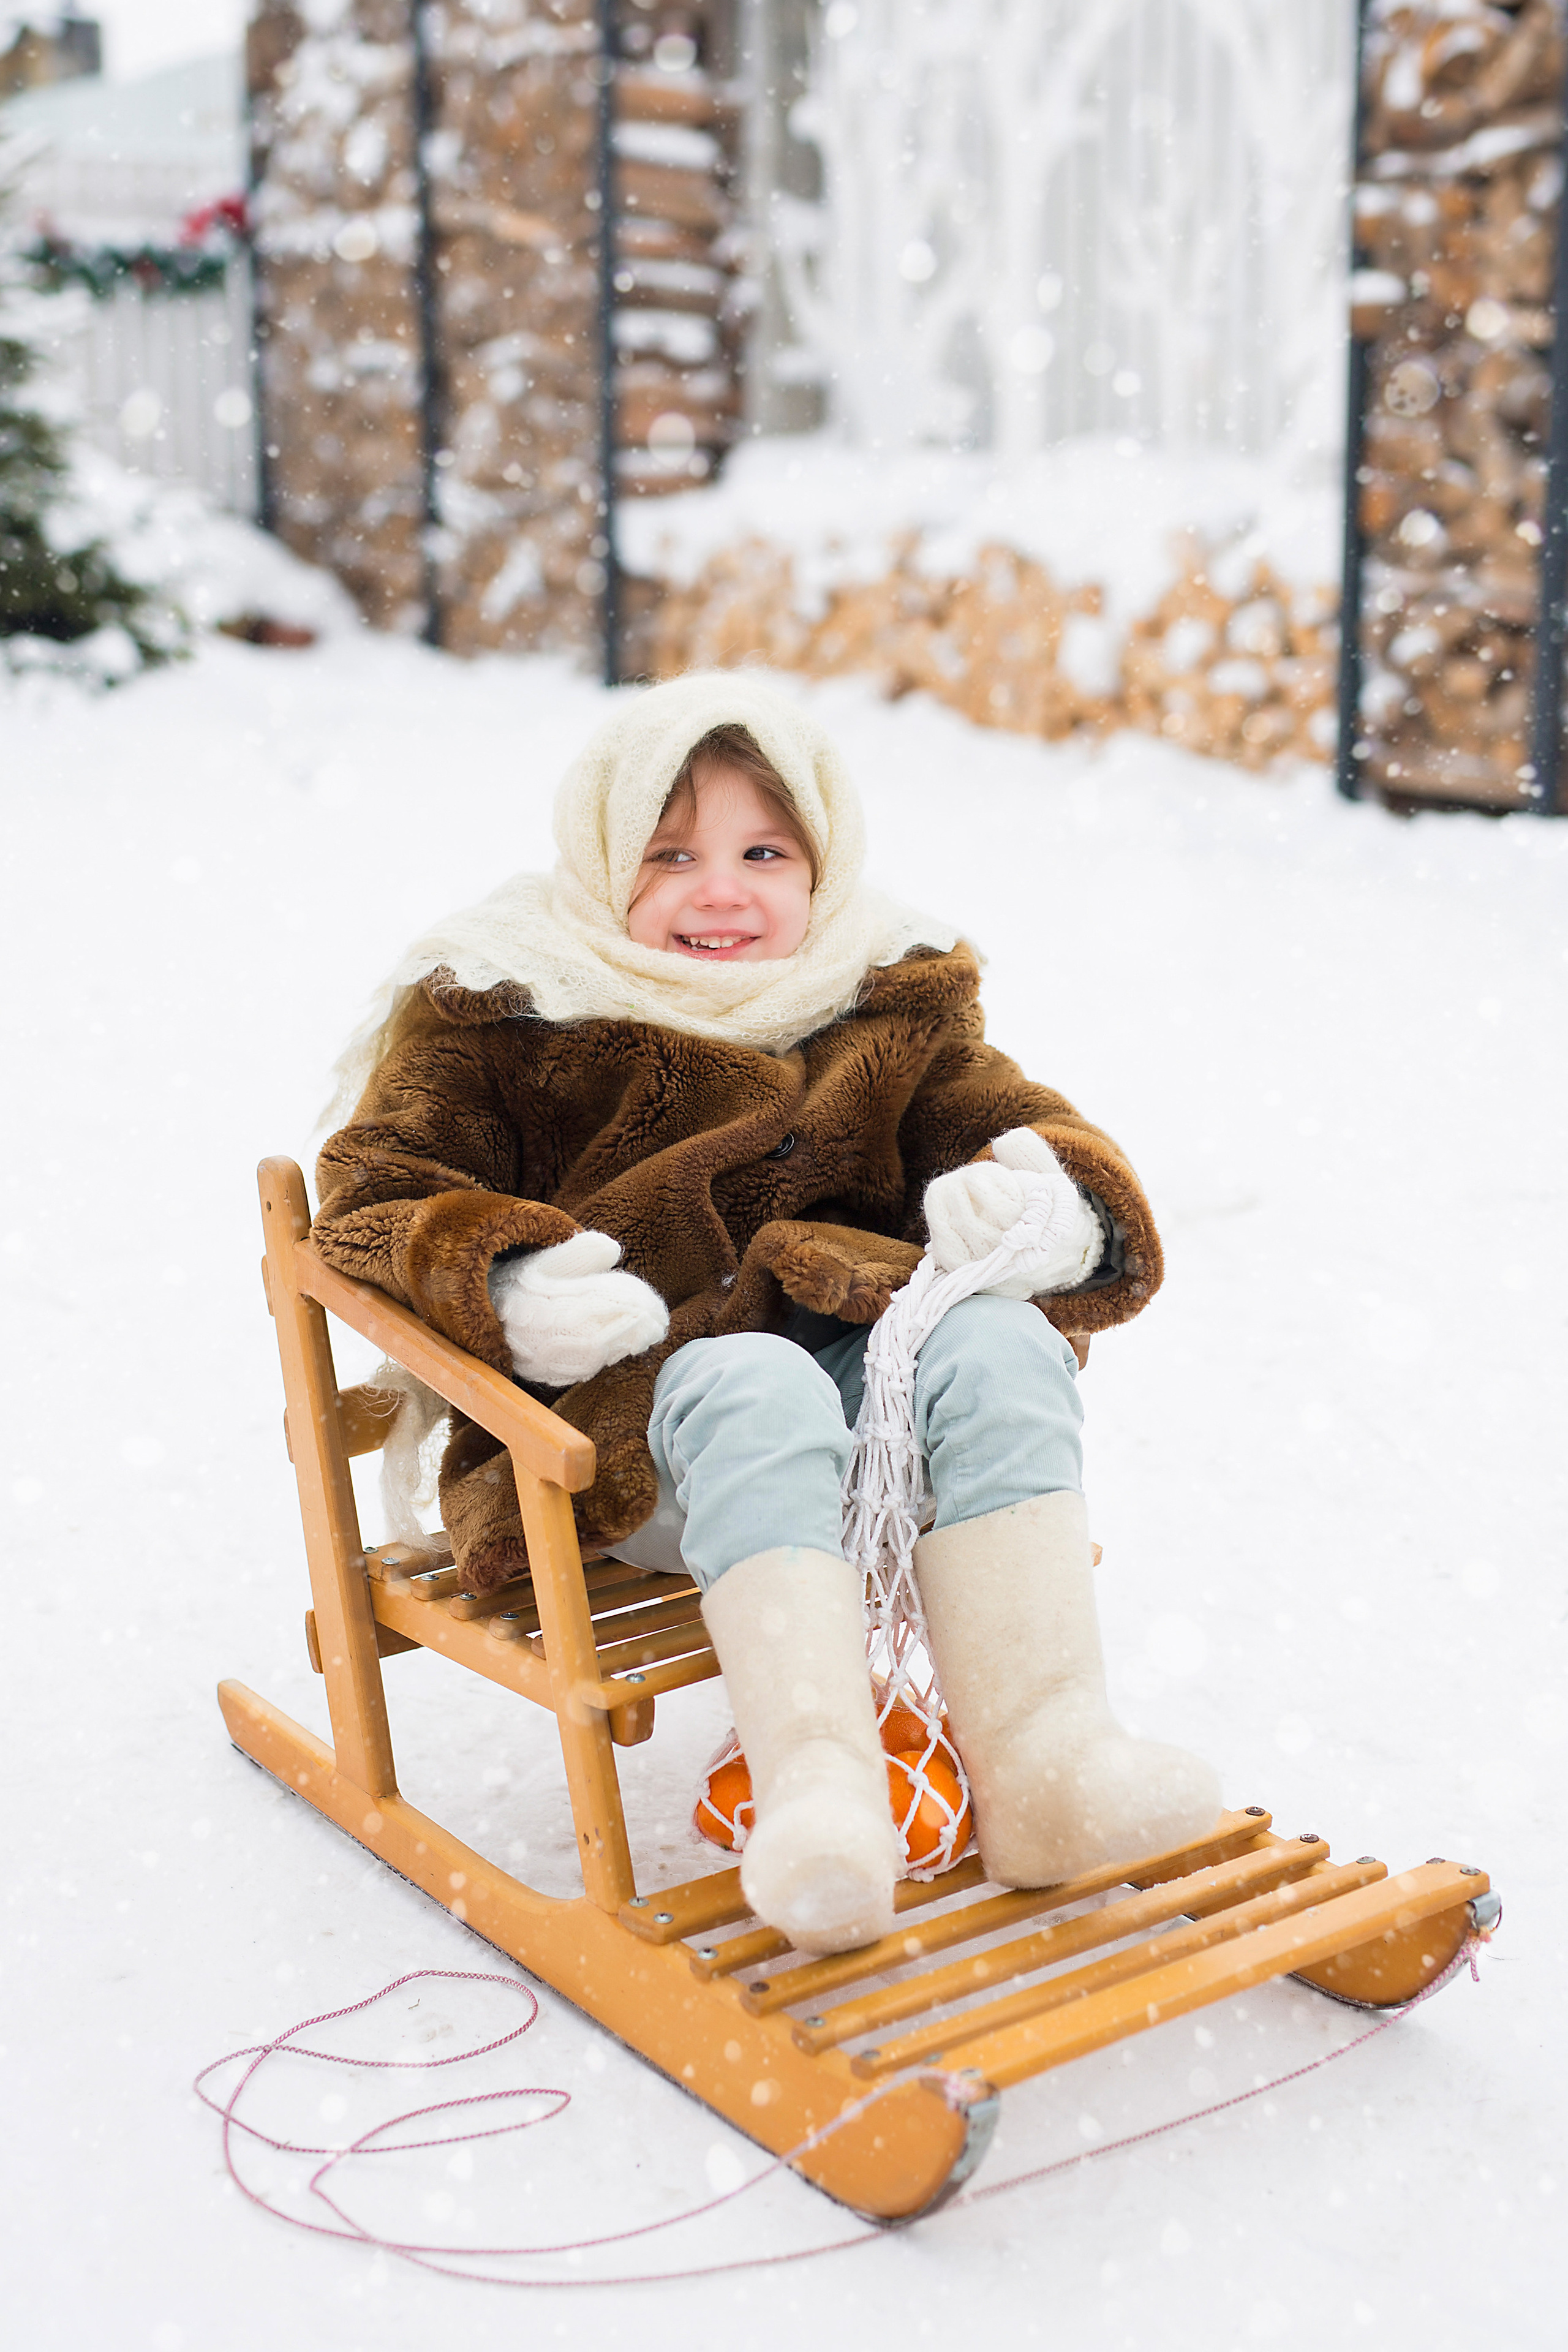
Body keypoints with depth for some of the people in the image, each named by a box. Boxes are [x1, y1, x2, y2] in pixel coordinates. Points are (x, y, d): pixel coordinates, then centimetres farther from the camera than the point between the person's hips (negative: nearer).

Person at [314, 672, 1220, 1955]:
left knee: (997, 1343, -28)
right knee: (756, 1385, -37)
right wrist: (499, 1288, -23)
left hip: (861, 1368, 4)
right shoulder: (491, 1009, 5)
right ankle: (820, 1788, -48)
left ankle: (1043, 1761, -35)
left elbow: (1021, 1128, 11)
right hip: (620, 1422, -3)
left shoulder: (892, 1000, 14)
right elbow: (380, 1197, 0)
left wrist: (1058, 1212, -17)